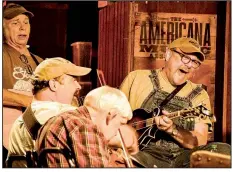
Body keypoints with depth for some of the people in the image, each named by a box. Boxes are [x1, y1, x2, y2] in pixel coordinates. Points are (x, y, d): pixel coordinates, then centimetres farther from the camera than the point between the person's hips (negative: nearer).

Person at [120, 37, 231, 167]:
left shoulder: (199, 95, 11)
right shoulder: (137, 78, 9)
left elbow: (200, 142, 0)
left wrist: (172, 130, -18)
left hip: (181, 158, 5)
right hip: (143, 153, -4)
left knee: (224, 150, -22)